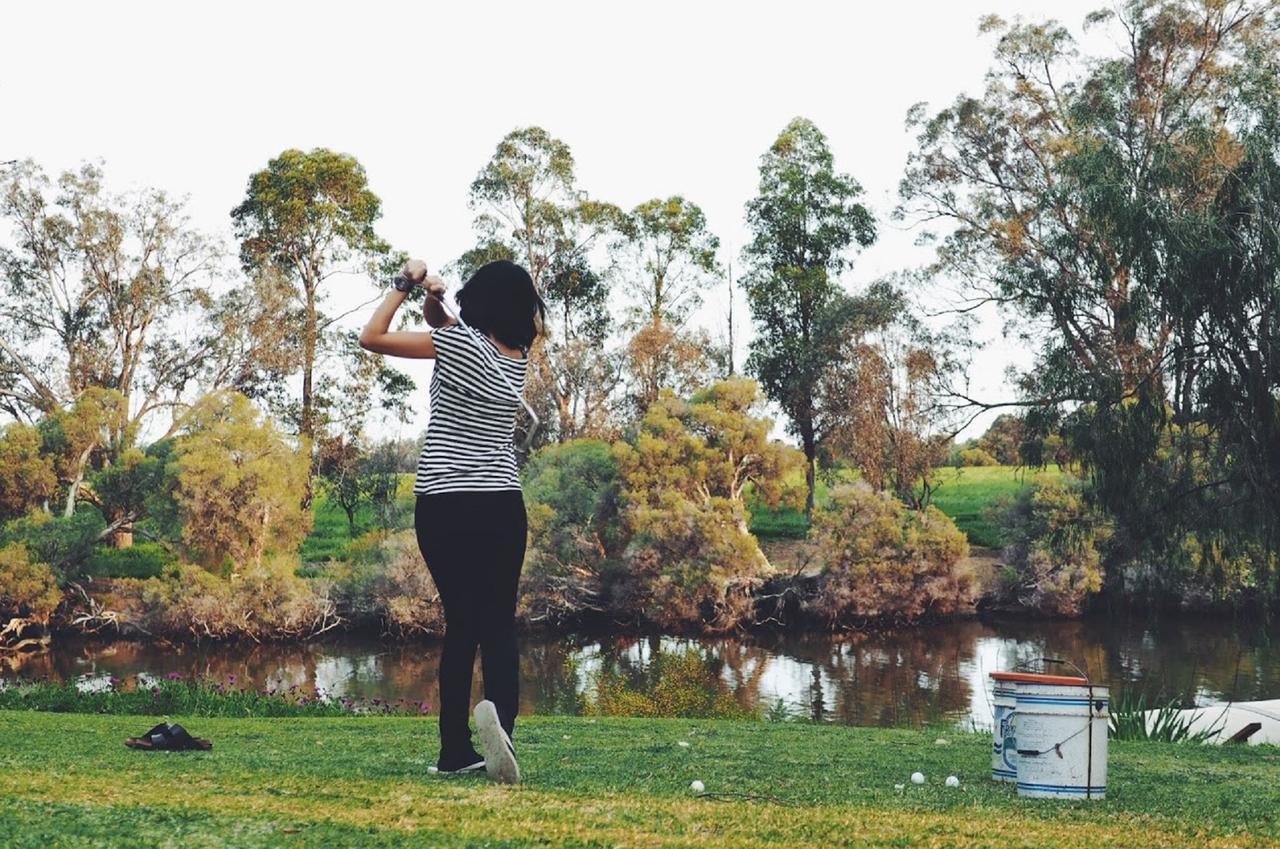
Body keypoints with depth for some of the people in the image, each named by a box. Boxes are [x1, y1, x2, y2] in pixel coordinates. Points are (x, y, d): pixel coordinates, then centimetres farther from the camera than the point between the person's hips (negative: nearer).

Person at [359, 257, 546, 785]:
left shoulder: (460, 343, -7)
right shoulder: (517, 355, 8)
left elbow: (371, 337, -2)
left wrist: (406, 284, 4)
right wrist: (432, 299, 1)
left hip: (443, 506, -2)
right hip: (501, 505, 2)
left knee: (461, 623, 9)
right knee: (499, 626, 1)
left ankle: (456, 749, 10)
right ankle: (500, 712, -29)